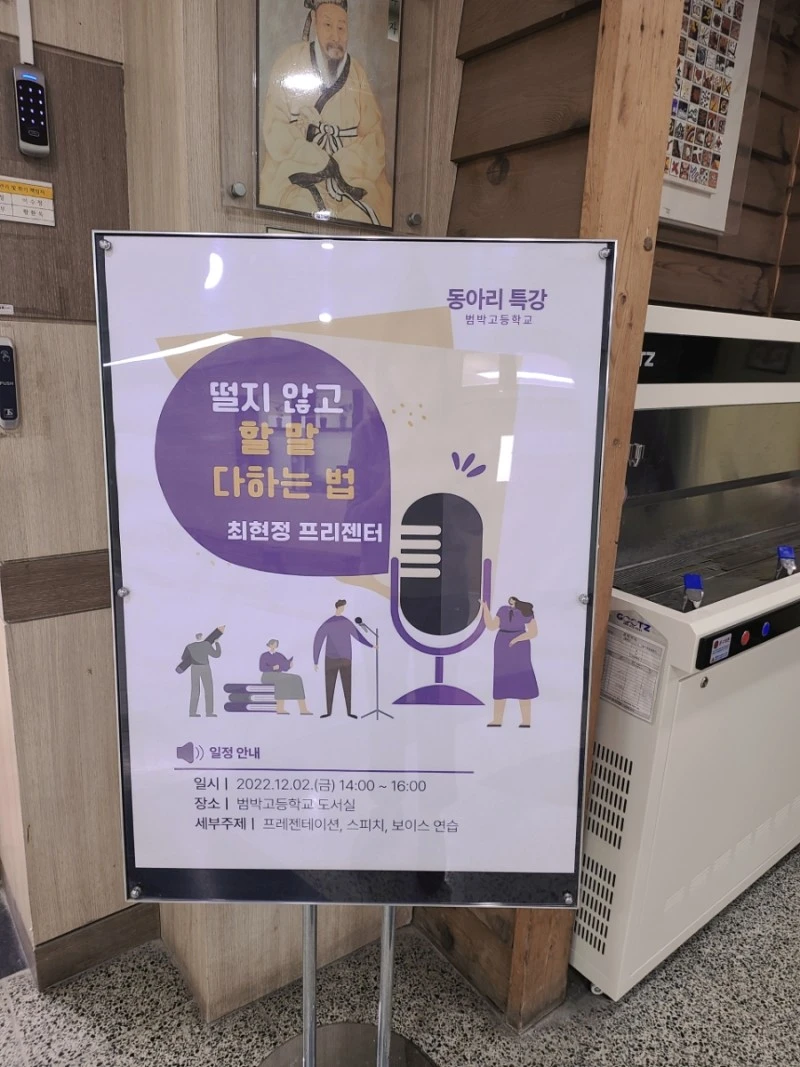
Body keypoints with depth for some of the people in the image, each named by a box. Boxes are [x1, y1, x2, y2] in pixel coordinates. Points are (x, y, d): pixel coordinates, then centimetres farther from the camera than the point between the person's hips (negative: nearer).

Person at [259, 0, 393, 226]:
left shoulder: (358, 74, 10)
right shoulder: (291, 61, 1)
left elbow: (375, 140, 1)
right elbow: (275, 132, -8)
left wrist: (341, 167, -15)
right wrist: (323, 163, -14)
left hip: (350, 177, 3)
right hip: (295, 176, -3)